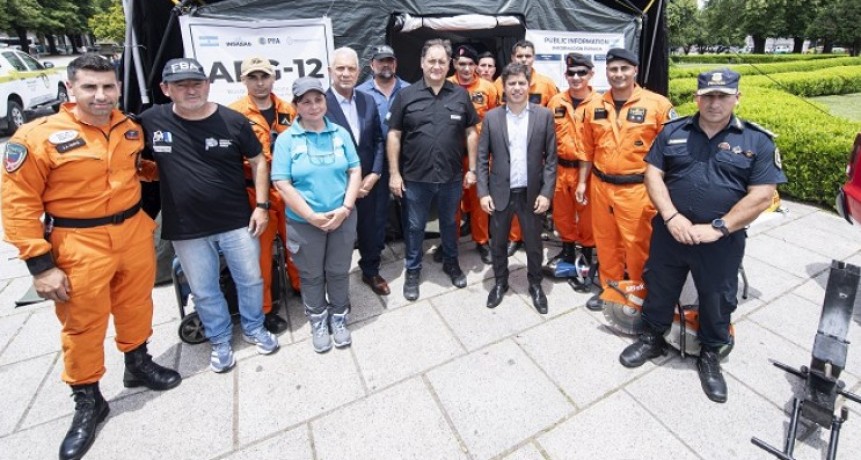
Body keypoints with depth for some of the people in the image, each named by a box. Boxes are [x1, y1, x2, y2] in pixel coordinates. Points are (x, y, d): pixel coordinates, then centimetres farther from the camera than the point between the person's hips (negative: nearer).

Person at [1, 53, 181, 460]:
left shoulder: (130, 128, 2)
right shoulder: (38, 136, -13)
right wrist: (39, 264, -14)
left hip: (135, 232, 4)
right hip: (80, 243, -4)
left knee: (136, 304, 19)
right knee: (82, 324, 9)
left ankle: (138, 363, 44)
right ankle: (87, 400, 29)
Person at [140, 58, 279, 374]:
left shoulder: (233, 121, -5)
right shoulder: (151, 121, -4)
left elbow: (258, 161, 1)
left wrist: (262, 205, -5)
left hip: (237, 221, 0)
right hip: (186, 229, 1)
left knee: (250, 280, 13)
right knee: (204, 292, 14)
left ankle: (254, 329, 38)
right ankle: (220, 341, 36)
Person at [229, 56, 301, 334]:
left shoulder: (288, 110, 7)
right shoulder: (235, 113, -4)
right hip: (256, 193, -3)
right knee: (261, 250, 4)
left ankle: (300, 286, 38)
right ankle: (264, 309, 19)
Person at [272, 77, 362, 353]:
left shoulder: (340, 134, 2)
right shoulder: (286, 139, -6)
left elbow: (355, 171, 0)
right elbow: (282, 184, -10)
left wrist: (345, 208, -12)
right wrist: (312, 216, -16)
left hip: (343, 218, 2)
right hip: (304, 223, -1)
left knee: (339, 272, 15)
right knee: (312, 276, 14)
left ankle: (339, 318, 37)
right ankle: (318, 321, 36)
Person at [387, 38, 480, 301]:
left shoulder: (461, 95, 2)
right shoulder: (406, 95, -3)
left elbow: (471, 133, 5)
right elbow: (394, 136, -3)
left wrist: (472, 169, 2)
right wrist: (394, 173, -7)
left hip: (452, 177, 2)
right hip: (415, 178, -1)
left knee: (449, 223, 19)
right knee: (415, 227, 12)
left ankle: (451, 263, 41)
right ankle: (412, 271, 30)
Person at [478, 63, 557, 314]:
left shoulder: (544, 115, -1)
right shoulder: (491, 117, 0)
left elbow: (551, 158, -1)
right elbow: (482, 158, 0)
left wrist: (546, 192, -8)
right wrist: (483, 192, -6)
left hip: (531, 193, 0)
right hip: (500, 193, 1)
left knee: (534, 244, 12)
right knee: (498, 243, 13)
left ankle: (535, 285, 34)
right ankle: (500, 282, 35)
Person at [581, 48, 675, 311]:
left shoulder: (657, 104, -6)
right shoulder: (595, 106, 6)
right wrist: (582, 183, 12)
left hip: (637, 189, -4)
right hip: (601, 186, 4)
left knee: (637, 244, 4)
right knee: (605, 241, 14)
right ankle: (609, 288, 33)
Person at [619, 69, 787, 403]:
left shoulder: (757, 141, -3)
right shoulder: (673, 131, 2)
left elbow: (762, 195, -7)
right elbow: (653, 174, -2)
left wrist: (717, 228, -16)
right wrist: (671, 216, -15)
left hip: (723, 241, -1)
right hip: (670, 232, 1)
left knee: (717, 301, 13)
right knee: (659, 288, 15)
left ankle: (710, 356, 36)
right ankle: (652, 338, 38)